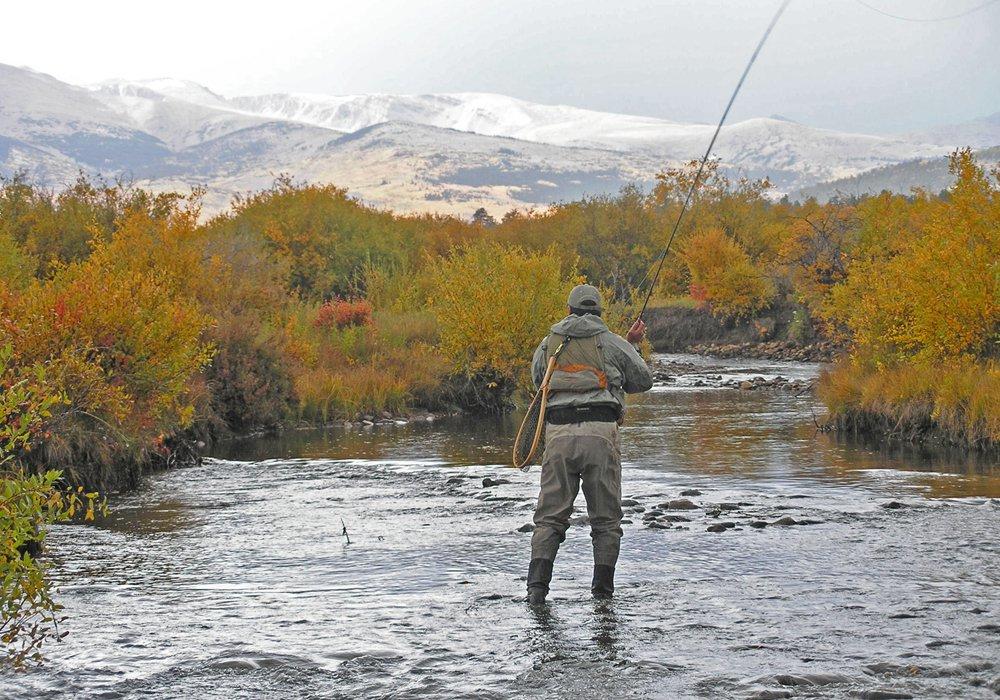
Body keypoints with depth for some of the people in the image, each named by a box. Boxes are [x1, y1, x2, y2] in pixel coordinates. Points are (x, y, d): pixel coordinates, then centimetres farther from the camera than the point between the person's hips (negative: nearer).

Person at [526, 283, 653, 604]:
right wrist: (631, 346, 32)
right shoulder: (612, 342, 7)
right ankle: (602, 589, 9)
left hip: (558, 432, 2)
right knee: (606, 517, 9)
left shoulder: (549, 343, 15)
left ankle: (537, 584, -10)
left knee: (550, 515, 4)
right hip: (600, 432, -2)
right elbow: (643, 380, 16)